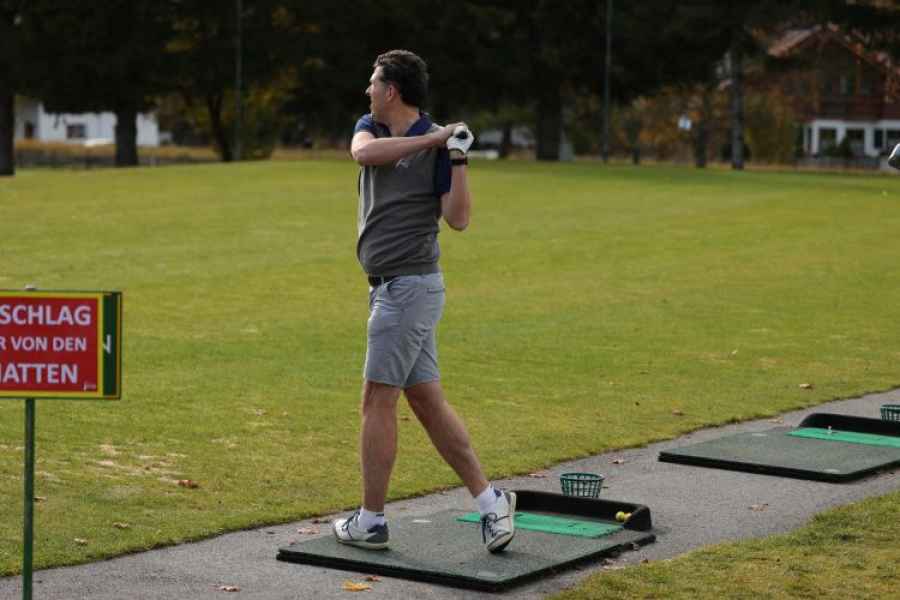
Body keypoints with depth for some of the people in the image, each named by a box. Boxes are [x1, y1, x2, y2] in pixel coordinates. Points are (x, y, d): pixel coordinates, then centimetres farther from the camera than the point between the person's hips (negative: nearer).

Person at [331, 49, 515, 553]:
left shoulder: (439, 145, -10)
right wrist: (432, 137, -21)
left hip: (410, 287, -8)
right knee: (427, 402, 7)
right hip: (390, 288, 8)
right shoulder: (370, 128, 10)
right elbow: (364, 153, -15)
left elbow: (459, 219, -18)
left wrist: (458, 158, -27)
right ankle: (490, 501, 7)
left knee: (378, 400, -3)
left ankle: (371, 521, 5)